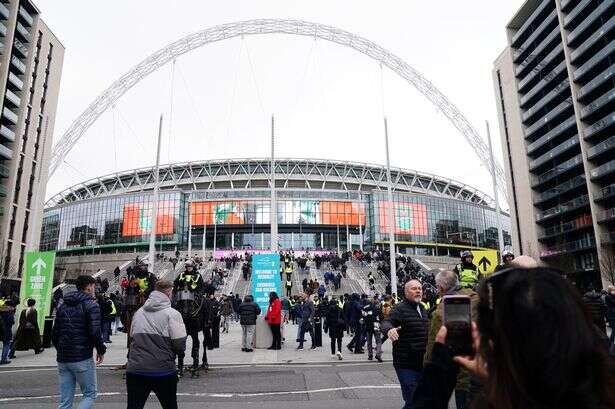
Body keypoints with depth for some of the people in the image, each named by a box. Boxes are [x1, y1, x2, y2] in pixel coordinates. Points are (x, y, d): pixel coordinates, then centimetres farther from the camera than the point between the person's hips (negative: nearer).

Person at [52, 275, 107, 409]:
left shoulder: (63, 306, 12)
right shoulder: (91, 305, -9)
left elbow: (54, 334, 13)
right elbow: (95, 332, -18)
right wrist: (101, 350, -3)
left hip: (62, 359, 7)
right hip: (82, 359, -6)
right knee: (90, 395, 8)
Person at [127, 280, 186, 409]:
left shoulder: (138, 312, 9)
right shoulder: (172, 314, -8)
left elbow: (132, 337, 18)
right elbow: (180, 345, -10)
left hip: (135, 369, 4)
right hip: (163, 370, -3)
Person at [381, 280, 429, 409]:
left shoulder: (422, 308, 12)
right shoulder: (400, 309, -13)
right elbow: (386, 322, -29)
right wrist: (389, 329, -50)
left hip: (422, 363, 8)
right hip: (406, 364, -8)